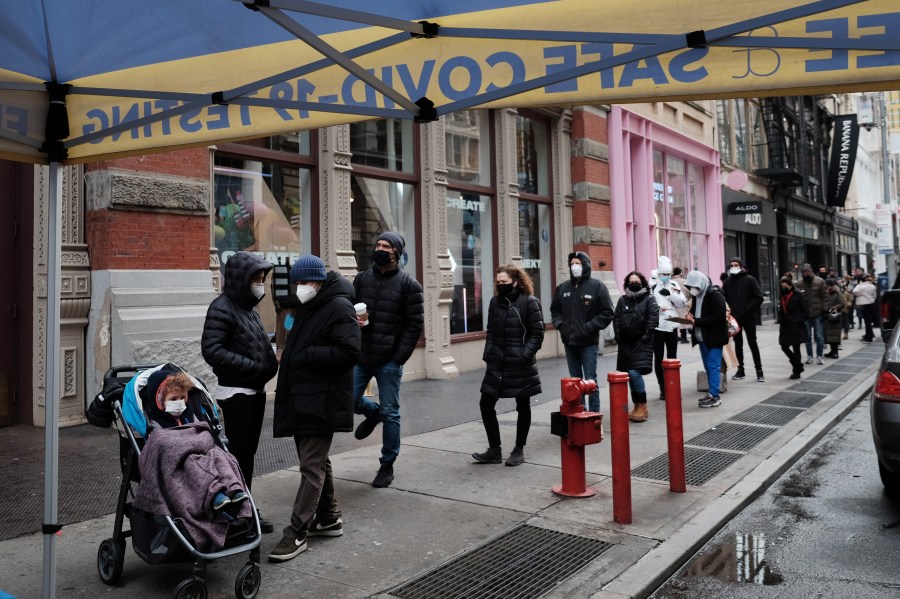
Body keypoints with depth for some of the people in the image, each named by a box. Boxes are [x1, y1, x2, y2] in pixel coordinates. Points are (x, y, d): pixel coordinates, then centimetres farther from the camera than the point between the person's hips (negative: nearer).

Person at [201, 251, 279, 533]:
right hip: (236, 393, -8)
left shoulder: (249, 306, 12)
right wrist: (255, 367, -21)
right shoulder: (222, 308, -13)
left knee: (248, 453, 15)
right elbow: (212, 350, -22)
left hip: (255, 391, 8)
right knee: (237, 454, 0)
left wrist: (271, 362, -2)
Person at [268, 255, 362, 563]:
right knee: (317, 460, 18)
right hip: (301, 397, 10)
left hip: (322, 401, -10)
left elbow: (349, 351, -22)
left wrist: (304, 356, -19)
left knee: (312, 465, -5)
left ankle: (297, 532, 2)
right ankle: (328, 518, 31)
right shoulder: (307, 307, 16)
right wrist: (289, 357, 9)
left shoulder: (339, 307, -13)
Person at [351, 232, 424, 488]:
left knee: (390, 413, 5)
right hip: (360, 356, 4)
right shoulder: (362, 278, 8)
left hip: (389, 360, -3)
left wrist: (399, 357, -13)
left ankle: (387, 465, 21)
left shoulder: (408, 284, -3)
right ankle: (373, 412, 36)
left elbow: (414, 324, -6)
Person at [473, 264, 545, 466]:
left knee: (523, 407, 8)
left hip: (521, 365, -5)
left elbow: (537, 334, -9)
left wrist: (524, 356, -18)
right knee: (486, 404, 2)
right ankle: (494, 450, 14)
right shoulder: (495, 302, 8)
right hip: (497, 364, 5)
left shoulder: (530, 302, -8)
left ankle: (519, 450, 22)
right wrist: (488, 356, 5)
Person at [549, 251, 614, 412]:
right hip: (569, 341, 5)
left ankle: (594, 413, 8)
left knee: (590, 380, 0)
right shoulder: (563, 287, 8)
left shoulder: (597, 286, -5)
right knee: (575, 380, 12)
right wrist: (560, 324, 1)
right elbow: (555, 309, 18)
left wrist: (590, 327, -15)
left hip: (588, 342, -4)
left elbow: (607, 313, -6)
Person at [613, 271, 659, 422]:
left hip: (641, 342, -5)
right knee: (630, 375, 8)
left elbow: (653, 319, -8)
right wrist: (618, 336, 1)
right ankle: (637, 407, 19)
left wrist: (646, 336, -14)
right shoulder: (622, 300, 13)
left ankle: (643, 406, -4)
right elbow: (616, 318, 11)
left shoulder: (649, 299, -1)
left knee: (634, 373, -17)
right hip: (625, 343, 5)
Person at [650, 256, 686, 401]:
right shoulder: (651, 286, -6)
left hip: (672, 327, 4)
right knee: (658, 358, 5)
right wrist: (657, 307, -29)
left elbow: (683, 304, 1)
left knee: (672, 357, 11)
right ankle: (663, 389, 15)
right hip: (657, 327, -3)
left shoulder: (674, 285, 8)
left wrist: (670, 294, -12)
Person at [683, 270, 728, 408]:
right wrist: (691, 315, -3)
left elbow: (718, 317, -22)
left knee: (713, 366, -7)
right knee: (708, 367, 12)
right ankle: (711, 393, 19)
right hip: (703, 337, 8)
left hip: (714, 337, -8)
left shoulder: (715, 295, -16)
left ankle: (714, 397, -3)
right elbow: (695, 310, 22)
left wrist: (696, 321, -24)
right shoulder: (698, 295, 9)